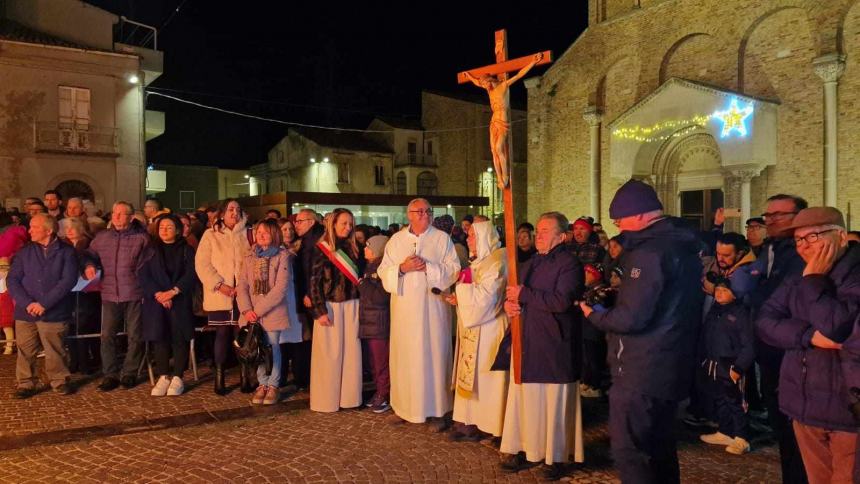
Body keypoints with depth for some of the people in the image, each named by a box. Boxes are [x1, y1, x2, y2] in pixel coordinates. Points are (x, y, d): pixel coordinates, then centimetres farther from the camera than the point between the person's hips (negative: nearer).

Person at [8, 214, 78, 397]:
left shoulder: (66, 252, -1)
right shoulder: (25, 252, 8)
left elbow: (68, 280, -10)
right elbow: (12, 279, 4)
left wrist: (44, 303, -15)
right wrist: (27, 303, -11)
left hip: (54, 312, -3)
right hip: (25, 313, 3)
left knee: (55, 351, 4)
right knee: (25, 351, 7)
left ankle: (60, 381, 20)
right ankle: (27, 383, 21)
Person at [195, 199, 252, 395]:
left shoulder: (246, 235, 10)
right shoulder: (211, 235, 4)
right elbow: (202, 264, -3)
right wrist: (219, 285, -12)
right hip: (220, 295, -1)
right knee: (222, 334, 2)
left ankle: (244, 375, 13)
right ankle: (219, 376, 13)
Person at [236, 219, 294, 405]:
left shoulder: (282, 256, -4)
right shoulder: (250, 257, 11)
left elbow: (281, 287, -12)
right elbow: (242, 285, 5)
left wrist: (259, 309, -14)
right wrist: (247, 309, -10)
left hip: (273, 311, -4)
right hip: (252, 312, 4)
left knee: (273, 348, 0)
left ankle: (273, 385, 14)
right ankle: (263, 383, 21)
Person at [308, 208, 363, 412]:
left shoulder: (352, 247, 9)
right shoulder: (322, 248, -4)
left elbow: (358, 275, 11)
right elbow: (314, 281, -7)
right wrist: (320, 311, -12)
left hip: (351, 305, 4)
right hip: (329, 305, -4)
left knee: (351, 352, 6)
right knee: (330, 353, 2)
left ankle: (348, 395, 17)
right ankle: (327, 399, 13)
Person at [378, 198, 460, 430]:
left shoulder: (442, 239, 3)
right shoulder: (396, 240, 9)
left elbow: (453, 271, -2)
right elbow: (384, 271, 6)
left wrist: (428, 267, -14)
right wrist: (402, 268, -12)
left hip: (433, 308, -2)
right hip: (404, 308, 2)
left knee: (433, 355, 0)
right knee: (404, 356, 5)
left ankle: (437, 410, 9)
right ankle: (405, 406, 18)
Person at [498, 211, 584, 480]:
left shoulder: (569, 264, -11)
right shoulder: (534, 262, 15)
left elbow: (561, 301, -24)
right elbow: (517, 292, 21)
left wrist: (523, 294, -19)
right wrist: (509, 302, -3)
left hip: (554, 346, -7)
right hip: (527, 341, 7)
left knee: (554, 402, 4)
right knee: (525, 397, 11)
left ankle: (556, 456, 19)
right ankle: (526, 448, 24)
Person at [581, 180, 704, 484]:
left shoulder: (649, 252, -22)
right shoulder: (682, 244, 9)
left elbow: (632, 319, -25)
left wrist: (594, 316, -8)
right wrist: (617, 296, 10)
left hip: (642, 372, -10)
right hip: (671, 366, 10)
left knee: (628, 452, 0)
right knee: (660, 447, 22)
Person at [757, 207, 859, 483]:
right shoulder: (797, 281, 9)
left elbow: (838, 327, -25)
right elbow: (764, 321, -1)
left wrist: (814, 280, -14)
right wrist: (809, 336, -16)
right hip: (804, 404, 6)